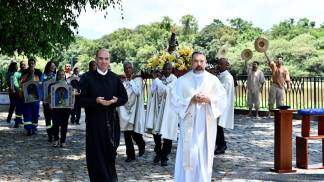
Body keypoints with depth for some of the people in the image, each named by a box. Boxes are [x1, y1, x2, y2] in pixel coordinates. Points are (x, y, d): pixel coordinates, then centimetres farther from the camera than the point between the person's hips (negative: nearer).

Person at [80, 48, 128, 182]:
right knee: (96, 154, 1)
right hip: (94, 121, -2)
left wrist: (115, 101, -12)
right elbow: (82, 100, -4)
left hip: (111, 121, 2)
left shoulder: (115, 78, 6)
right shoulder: (88, 78, -1)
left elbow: (124, 97, 10)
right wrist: (95, 101, -21)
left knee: (110, 152, 10)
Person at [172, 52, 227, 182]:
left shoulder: (213, 80, 5)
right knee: (188, 155, -1)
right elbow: (175, 100, -3)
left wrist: (209, 100, -15)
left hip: (207, 124, 1)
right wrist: (191, 100, -17)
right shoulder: (182, 80, 2)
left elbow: (222, 98, 3)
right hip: (189, 124, -1)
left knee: (205, 154, 6)